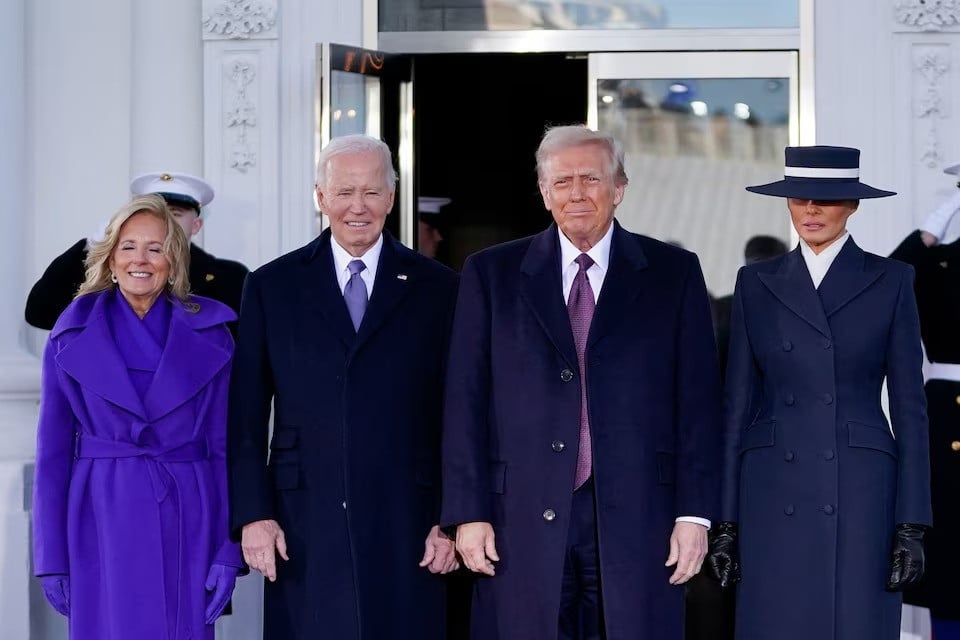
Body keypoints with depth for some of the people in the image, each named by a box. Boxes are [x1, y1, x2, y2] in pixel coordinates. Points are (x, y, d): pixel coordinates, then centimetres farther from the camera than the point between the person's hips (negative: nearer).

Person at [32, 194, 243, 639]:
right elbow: (53, 450, 3)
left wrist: (228, 551, -3)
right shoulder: (73, 336, 3)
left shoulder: (210, 335, 3)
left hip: (186, 522, 0)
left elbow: (225, 446, 3)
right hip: (103, 524, 0)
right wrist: (51, 559, 0)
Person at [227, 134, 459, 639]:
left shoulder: (436, 288, 6)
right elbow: (246, 418, 6)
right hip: (304, 526, 0)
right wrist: (251, 515, -2)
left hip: (405, 527, 0)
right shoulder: (271, 287, 7)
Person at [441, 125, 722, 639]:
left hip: (636, 516, 0)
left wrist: (694, 514, -2)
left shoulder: (674, 274, 8)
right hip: (523, 520, 0)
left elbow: (697, 401, 5)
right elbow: (465, 403, 5)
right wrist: (469, 514, -2)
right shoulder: (491, 274, 8)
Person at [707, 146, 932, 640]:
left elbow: (910, 409, 3)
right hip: (774, 497, 2)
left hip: (860, 496, -2)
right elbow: (739, 404, 9)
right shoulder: (757, 284, 9)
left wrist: (911, 526, -4)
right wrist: (726, 521, 4)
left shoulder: (890, 282, 4)